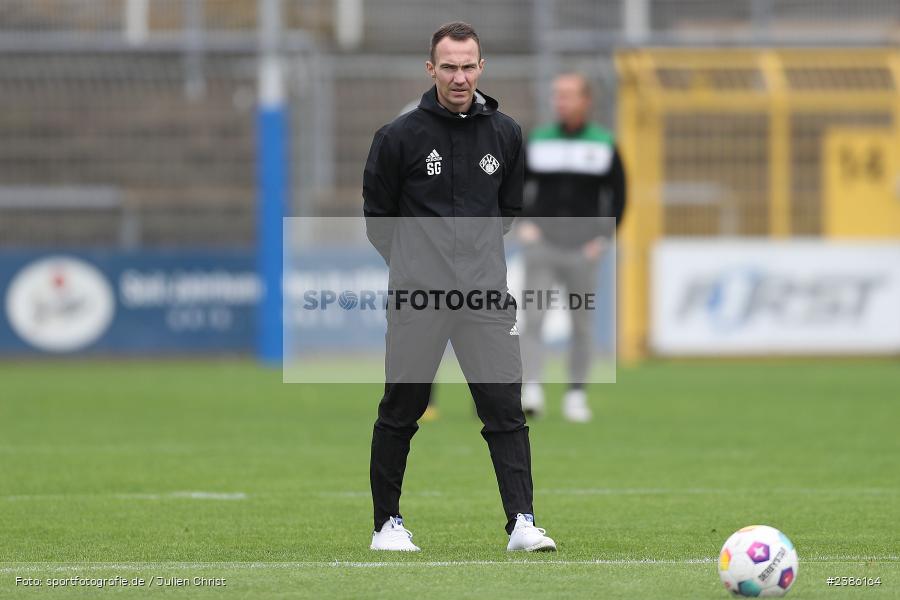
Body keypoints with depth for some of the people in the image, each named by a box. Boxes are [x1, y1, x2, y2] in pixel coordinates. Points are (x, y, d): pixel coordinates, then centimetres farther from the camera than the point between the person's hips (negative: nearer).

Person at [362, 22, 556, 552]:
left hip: (486, 291, 2)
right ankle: (388, 523, 17)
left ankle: (522, 523, -8)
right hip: (416, 292, -2)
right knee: (401, 412, 5)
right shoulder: (400, 136, -4)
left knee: (506, 408, -6)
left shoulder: (505, 134, 6)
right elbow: (377, 216, 7)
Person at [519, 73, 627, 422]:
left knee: (582, 325, 3)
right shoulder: (538, 141, 6)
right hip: (542, 245, 0)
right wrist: (524, 222, 0)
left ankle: (576, 395, 13)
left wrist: (604, 238, -2)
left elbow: (618, 196, 8)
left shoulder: (604, 145, 4)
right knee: (532, 318, -13)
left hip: (582, 248, 0)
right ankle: (531, 391, -18)